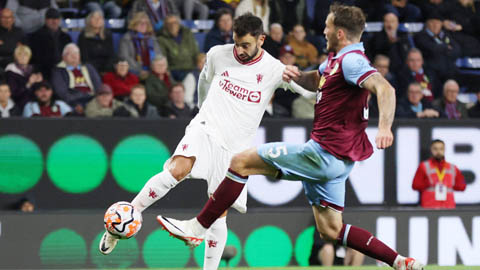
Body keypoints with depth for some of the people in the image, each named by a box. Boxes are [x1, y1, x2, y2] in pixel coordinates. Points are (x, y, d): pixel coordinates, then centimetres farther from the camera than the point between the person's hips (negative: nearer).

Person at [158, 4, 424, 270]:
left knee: (241, 161, -6)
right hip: (337, 159, 10)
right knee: (330, 230, 14)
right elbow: (316, 80, 34)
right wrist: (297, 75, 10)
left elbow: (385, 89, -28)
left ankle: (197, 228, -2)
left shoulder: (351, 60, -15)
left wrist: (385, 126, -45)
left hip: (325, 153, -10)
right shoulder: (336, 59, 15)